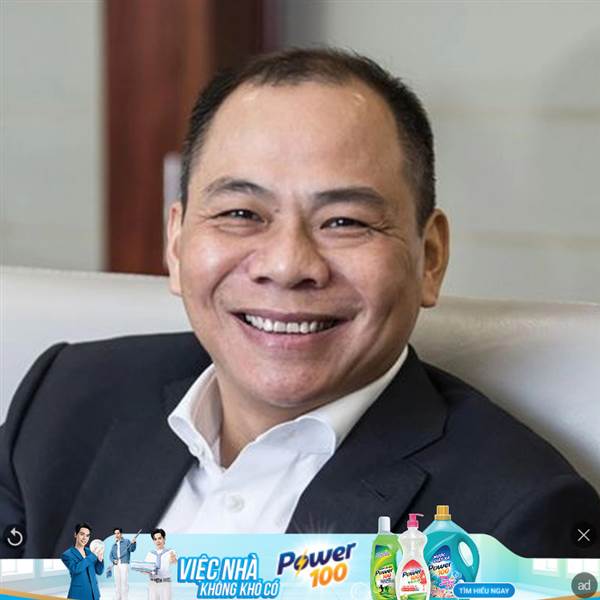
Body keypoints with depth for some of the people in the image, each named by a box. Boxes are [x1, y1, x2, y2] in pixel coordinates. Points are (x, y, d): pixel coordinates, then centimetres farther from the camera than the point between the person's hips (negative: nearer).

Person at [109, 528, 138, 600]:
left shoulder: (126, 541, 4)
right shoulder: (114, 545, 19)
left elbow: (132, 549, -10)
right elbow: (111, 555, 18)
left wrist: (133, 543, -30)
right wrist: (113, 560, -3)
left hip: (124, 564, -5)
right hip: (116, 565, 5)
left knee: (124, 581, -10)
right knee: (117, 582, 7)